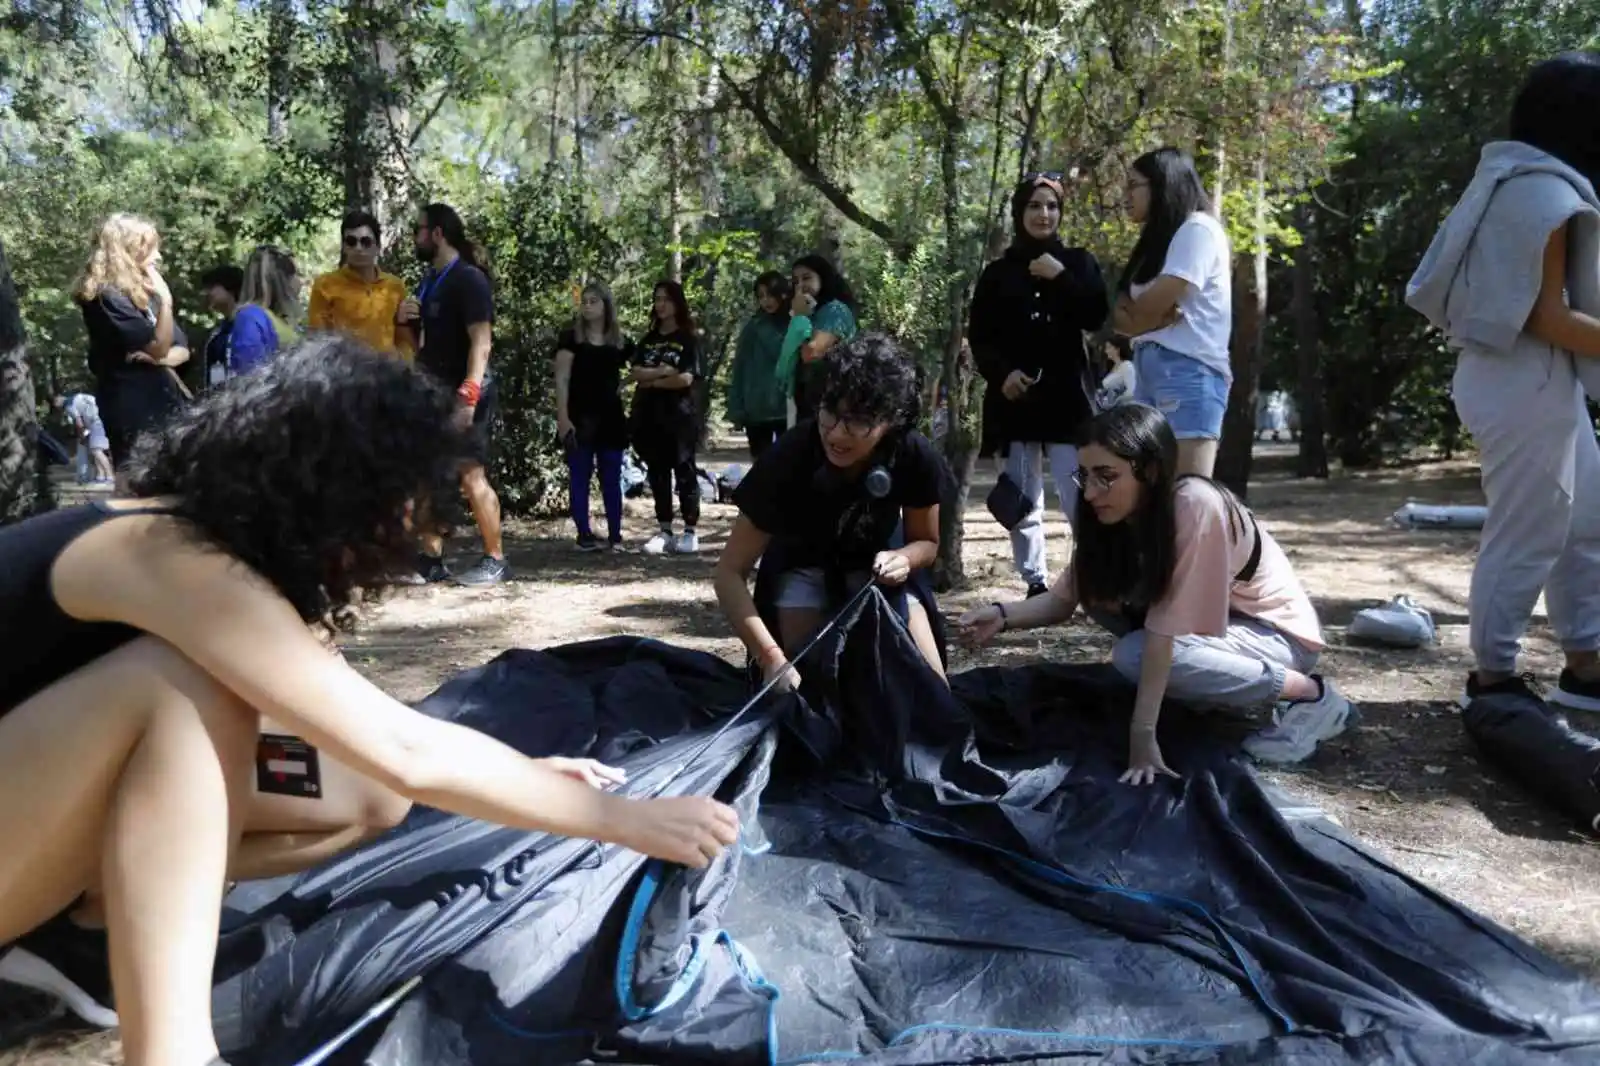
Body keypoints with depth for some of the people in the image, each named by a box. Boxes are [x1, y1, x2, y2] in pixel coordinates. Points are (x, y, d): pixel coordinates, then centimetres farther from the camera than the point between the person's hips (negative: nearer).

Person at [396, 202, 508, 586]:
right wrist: (404, 322, 3)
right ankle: (432, 561, 14)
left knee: (472, 476, -7)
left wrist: (468, 394, -26)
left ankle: (495, 560, 2)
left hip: (465, 395, -9)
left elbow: (481, 341, -18)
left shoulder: (469, 279, -9)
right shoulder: (430, 281, 17)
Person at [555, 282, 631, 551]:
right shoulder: (571, 337, 0)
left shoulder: (619, 341, 9)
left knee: (611, 479, 5)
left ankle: (615, 535, 11)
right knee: (580, 477, 1)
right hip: (580, 417, -2)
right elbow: (562, 379, -5)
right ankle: (584, 534, 7)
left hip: (610, 417, 3)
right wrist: (563, 416, -13)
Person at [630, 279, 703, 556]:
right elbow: (636, 373, 0)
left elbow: (685, 379, -13)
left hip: (679, 416, -5)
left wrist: (651, 381, -5)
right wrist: (663, 371, -14)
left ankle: (690, 531, 6)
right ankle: (664, 531, 14)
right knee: (657, 474, 7)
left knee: (684, 472, 0)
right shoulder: (647, 341, 14)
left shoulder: (688, 340, -1)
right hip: (649, 416, 5)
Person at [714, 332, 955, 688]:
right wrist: (772, 658, -42)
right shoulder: (790, 456, -34)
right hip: (802, 567, -1)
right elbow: (730, 572, -30)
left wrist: (902, 559, -31)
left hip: (878, 564, 1)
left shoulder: (916, 457, -28)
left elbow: (927, 541, -7)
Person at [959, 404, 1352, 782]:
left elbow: (1167, 630, -33)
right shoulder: (1113, 515, -10)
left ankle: (1311, 694, -11)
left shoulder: (1196, 506, -31)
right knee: (1099, 592, -8)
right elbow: (1063, 599, -9)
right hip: (1212, 625, 7)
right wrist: (1002, 615, -28)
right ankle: (1215, 688, 4)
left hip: (1278, 631, -7)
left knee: (1134, 656, -29)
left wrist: (1143, 734, -31)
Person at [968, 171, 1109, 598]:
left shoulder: (1077, 262, 12)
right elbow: (979, 336, 7)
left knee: (1079, 498, -13)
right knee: (1022, 500, 2)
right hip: (1014, 395, 2)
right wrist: (1001, 373, -10)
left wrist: (1060, 277, -9)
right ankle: (1036, 584, 8)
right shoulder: (998, 272, 12)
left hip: (1066, 394, -1)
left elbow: (1096, 318, -1)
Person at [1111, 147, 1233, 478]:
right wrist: (1157, 315, -7)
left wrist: (1134, 314, 9)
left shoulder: (1198, 229, -2)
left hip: (1188, 371, -8)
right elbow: (1121, 317, 12)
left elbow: (1152, 304, -11)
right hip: (1151, 373, 8)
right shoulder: (1158, 240, 24)